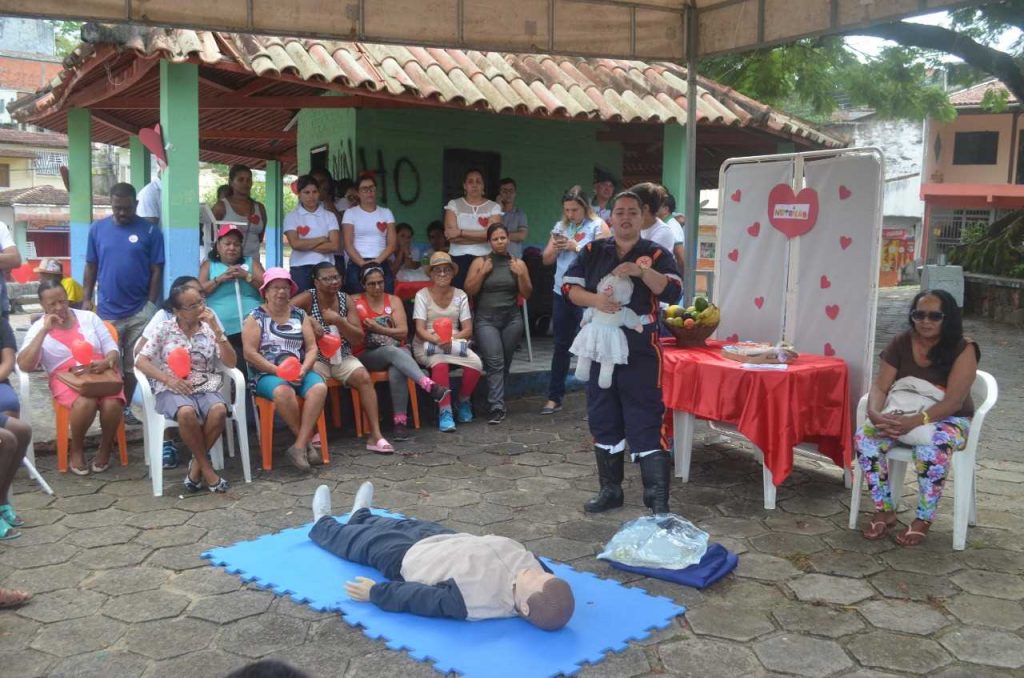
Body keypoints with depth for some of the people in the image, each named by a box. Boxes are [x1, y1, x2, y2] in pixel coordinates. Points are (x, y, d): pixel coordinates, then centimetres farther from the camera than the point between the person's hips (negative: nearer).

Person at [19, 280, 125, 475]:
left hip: (102, 374, 2)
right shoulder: (38, 328, 8)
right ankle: (77, 450, -7)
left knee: (112, 404, -31)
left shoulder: (88, 317, 13)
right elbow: (24, 365, -7)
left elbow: (112, 349, 10)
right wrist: (44, 331, -10)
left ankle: (106, 447, -3)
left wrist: (106, 362, -15)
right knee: (85, 403, -35)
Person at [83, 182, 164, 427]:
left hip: (140, 311, -1)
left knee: (132, 364, 9)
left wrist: (151, 305, -5)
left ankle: (125, 408, 22)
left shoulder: (150, 231, -3)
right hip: (107, 311, 1)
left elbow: (156, 271, -2)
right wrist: (87, 300, 4)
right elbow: (91, 267, 8)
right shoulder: (97, 229, 3)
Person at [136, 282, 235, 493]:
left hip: (206, 387, 2)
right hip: (172, 390, -2)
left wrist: (216, 329, -9)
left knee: (219, 411, -33)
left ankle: (196, 464, -13)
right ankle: (206, 468, -19)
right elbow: (142, 361, 1)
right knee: (187, 413, -37)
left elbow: (230, 362, -1)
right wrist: (169, 379, -14)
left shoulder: (209, 328, 8)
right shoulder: (164, 329, 4)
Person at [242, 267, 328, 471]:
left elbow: (312, 348, 9)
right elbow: (250, 353, -6)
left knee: (319, 388, -29)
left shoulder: (300, 315, 13)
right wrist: (278, 371, -16)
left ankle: (299, 446, -29)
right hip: (267, 374, -3)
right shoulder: (256, 317, 3)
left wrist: (303, 369, -11)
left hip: (299, 372, 3)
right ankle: (307, 442, -17)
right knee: (283, 391, -37)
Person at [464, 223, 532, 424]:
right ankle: (497, 407, -19)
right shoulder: (480, 262, 4)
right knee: (495, 362, -16)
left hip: (512, 319, 2)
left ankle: (495, 402, 14)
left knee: (505, 364, 3)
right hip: (486, 319, -2)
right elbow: (469, 291, 1)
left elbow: (527, 294, 8)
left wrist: (520, 274, -6)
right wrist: (483, 272, -9)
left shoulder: (518, 263, 8)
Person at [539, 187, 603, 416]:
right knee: (561, 345, 12)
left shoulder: (597, 226, -4)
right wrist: (556, 248, -7)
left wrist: (576, 246, -16)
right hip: (562, 292, 6)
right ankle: (554, 397, 20)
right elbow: (546, 260, 12)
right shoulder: (560, 226, 12)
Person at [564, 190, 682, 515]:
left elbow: (673, 292, -12)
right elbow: (569, 286, 2)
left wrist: (642, 271, -26)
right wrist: (595, 299, -16)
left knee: (645, 424, -6)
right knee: (603, 421, 12)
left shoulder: (656, 254, 1)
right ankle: (610, 490, 26)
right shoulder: (592, 252, 9)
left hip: (641, 352, -4)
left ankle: (658, 499, -2)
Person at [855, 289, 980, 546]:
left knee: (932, 448, -38)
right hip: (903, 417, 4)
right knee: (864, 437, -26)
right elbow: (880, 387, -7)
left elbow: (954, 402, -22)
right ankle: (884, 511, -10)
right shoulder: (901, 343, -2)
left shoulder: (963, 349, -12)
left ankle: (923, 519, -15)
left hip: (949, 419, -3)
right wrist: (875, 413, -30)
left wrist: (915, 421, -38)